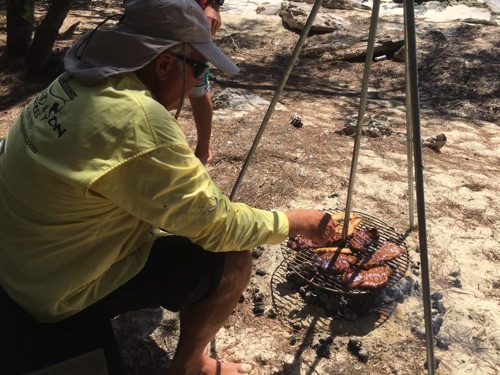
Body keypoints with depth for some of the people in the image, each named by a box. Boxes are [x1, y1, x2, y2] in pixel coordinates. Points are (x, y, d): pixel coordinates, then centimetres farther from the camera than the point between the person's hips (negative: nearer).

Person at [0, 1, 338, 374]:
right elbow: (219, 227, -21)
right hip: (67, 295, -9)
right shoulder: (139, 124, -31)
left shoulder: (77, 83, -3)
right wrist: (298, 221, -9)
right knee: (232, 262, -9)